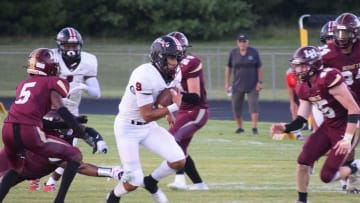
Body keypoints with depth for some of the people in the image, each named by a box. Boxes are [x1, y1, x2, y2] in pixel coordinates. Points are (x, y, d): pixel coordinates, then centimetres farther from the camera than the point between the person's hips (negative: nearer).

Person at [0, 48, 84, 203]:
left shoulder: (23, 84, 26)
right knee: (75, 156, 7)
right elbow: (60, 109, -4)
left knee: (16, 168, 35)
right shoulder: (52, 82, 8)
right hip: (29, 131, -6)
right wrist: (83, 133, -3)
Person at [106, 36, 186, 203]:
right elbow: (148, 115, -27)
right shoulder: (144, 76, -31)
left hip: (148, 127, 7)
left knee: (178, 161, -10)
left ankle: (151, 182, 19)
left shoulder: (175, 73, -7)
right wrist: (174, 107, -26)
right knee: (134, 182, -10)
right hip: (127, 128, -7)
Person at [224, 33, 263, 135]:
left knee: (253, 105, -11)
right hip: (237, 85, 2)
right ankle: (239, 127, 18)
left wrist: (260, 82, -5)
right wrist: (227, 82, 4)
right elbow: (228, 68, 9)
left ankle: (254, 127, -11)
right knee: (236, 107, 4)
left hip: (252, 85, -2)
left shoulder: (253, 52, -1)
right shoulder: (233, 53, 3)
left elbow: (259, 68, 1)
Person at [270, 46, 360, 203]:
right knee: (303, 161, -6)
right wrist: (285, 128, -17)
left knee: (327, 176, -7)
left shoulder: (328, 79, -28)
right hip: (328, 126, 7)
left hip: (345, 128, -7)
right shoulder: (303, 88, 0)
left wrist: (347, 139, -28)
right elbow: (301, 121, 3)